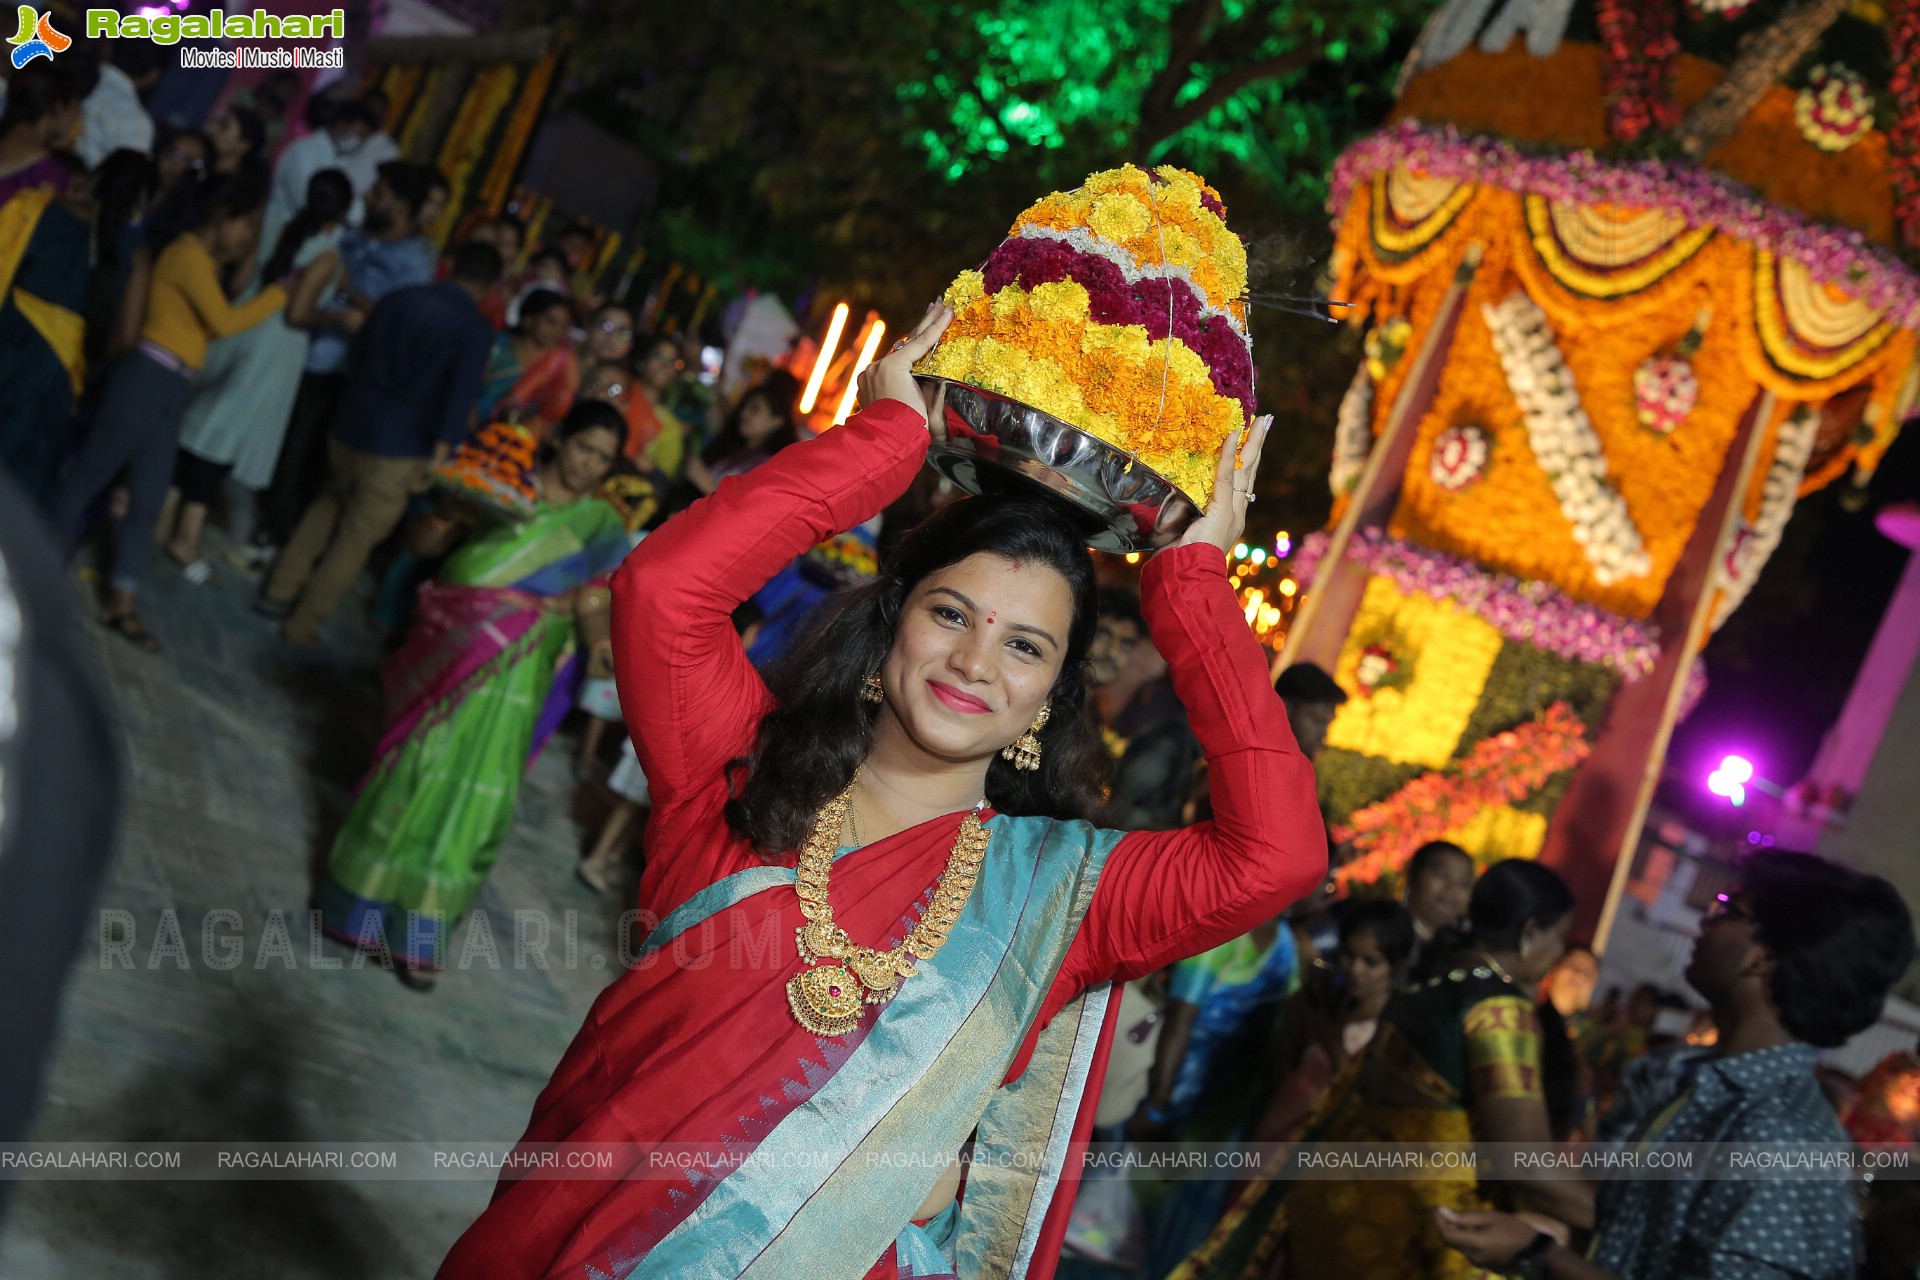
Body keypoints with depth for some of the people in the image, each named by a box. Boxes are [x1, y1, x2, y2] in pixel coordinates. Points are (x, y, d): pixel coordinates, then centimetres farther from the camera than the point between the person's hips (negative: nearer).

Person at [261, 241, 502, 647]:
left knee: (329, 505, 28)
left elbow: (357, 358, 14)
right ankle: (303, 625, 15)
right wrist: (438, 456, -10)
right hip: (399, 452, -5)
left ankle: (279, 593, 31)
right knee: (357, 539, 8)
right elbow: (460, 399, -16)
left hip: (347, 431, 5)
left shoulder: (399, 299, 6)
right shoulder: (477, 330, -10)